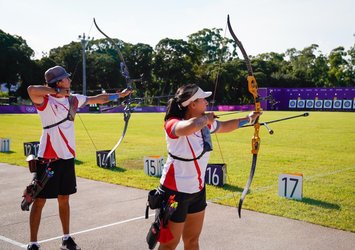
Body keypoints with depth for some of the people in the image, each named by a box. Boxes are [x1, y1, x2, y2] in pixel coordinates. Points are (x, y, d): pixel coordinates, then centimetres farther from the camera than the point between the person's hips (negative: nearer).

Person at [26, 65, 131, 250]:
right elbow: (31, 89, -34)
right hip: (48, 158, -6)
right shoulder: (45, 101, -13)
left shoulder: (73, 99, 7)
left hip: (67, 157, 6)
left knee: (64, 199, 16)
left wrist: (119, 95, 23)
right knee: (40, 200, 1)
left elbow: (97, 99, 19)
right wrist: (56, 91, -22)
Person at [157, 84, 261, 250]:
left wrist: (247, 119, 25)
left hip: (197, 190, 8)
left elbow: (224, 126, 22)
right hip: (175, 191, -8)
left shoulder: (205, 124, 0)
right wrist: (206, 119, -28)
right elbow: (190, 127, -48)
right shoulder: (173, 124, -24)